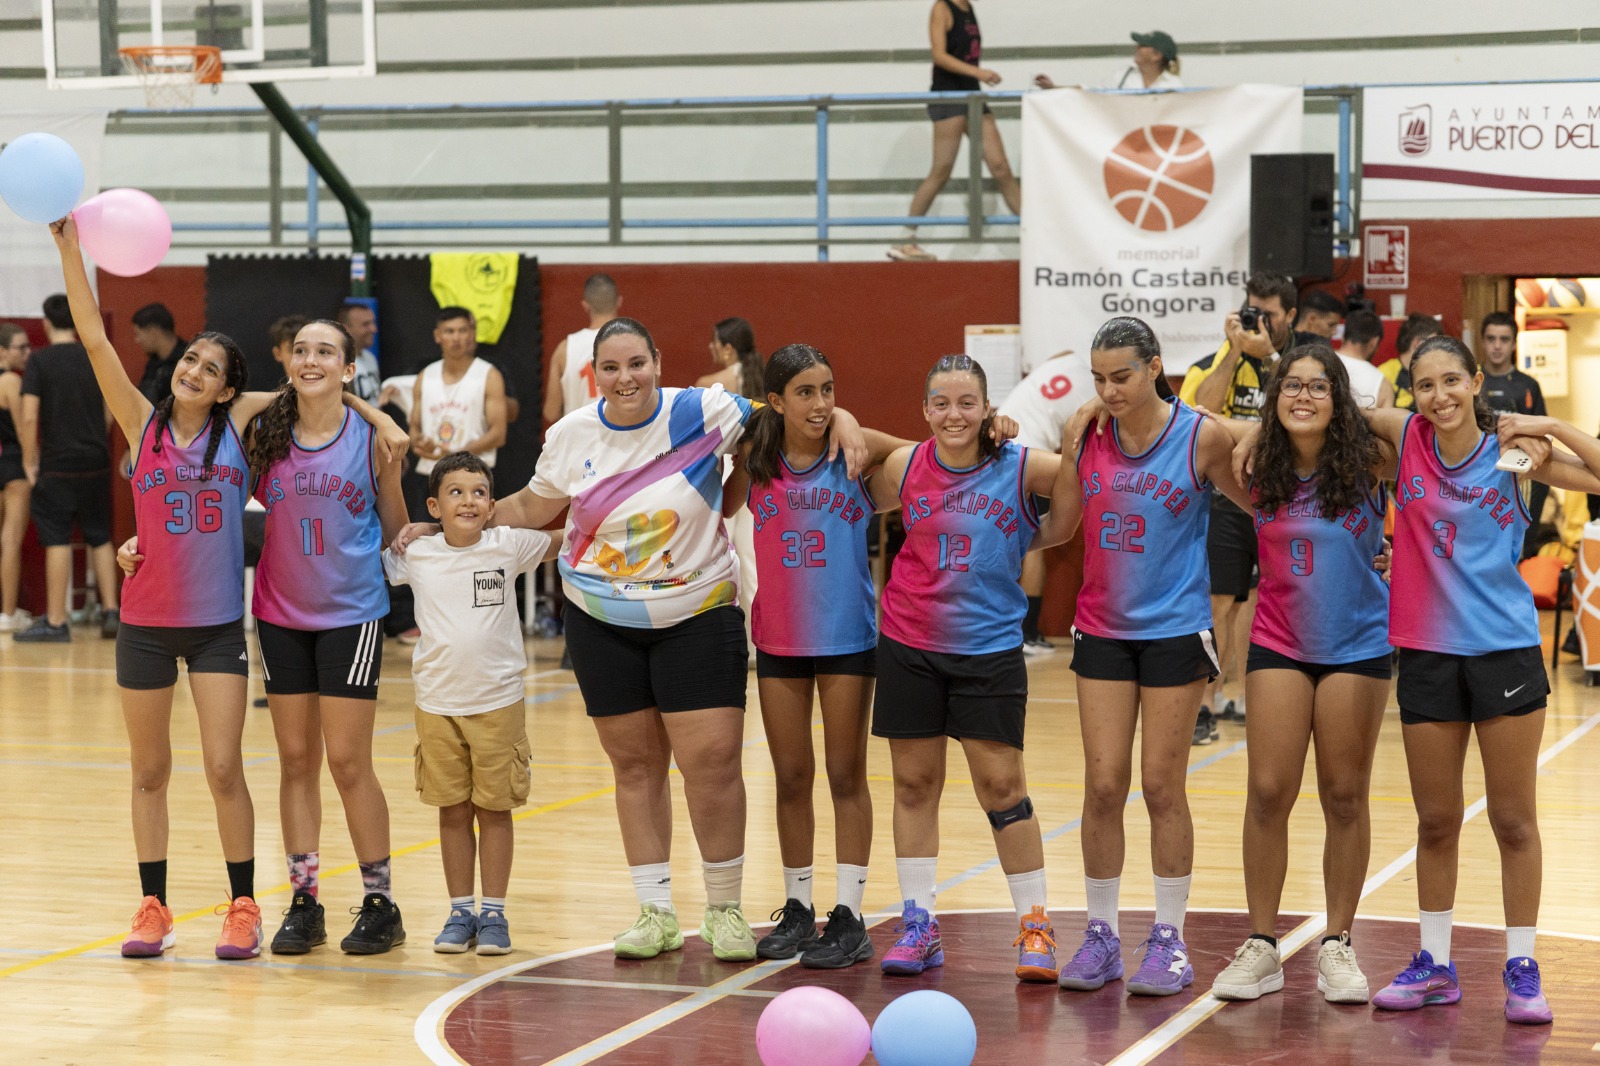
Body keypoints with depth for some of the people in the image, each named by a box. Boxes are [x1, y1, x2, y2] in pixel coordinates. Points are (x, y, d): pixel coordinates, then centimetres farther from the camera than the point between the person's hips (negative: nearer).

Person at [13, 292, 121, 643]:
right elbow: (109, 413, 11)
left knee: (57, 541, 0)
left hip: (58, 465, -4)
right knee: (100, 538, 14)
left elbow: (28, 418, -14)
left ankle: (55, 622, 3)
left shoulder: (39, 361, -8)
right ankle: (111, 612, 10)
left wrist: (29, 461, -3)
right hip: (97, 462, 4)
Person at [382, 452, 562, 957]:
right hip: (437, 702, 1)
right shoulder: (415, 555, -1)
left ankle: (494, 913, 15)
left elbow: (567, 537, 4)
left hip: (498, 702, -1)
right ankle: (460, 912, 18)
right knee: (453, 810, 9)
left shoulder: (509, 547, -4)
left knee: (494, 809, 6)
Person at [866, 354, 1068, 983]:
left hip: (990, 647, -2)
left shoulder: (1020, 467, -7)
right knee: (914, 782, 8)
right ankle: (917, 925, 18)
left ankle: (1034, 925, 10)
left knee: (1001, 784, -2)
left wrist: (1047, 535, -3)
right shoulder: (904, 468, -1)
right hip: (909, 646, 2)